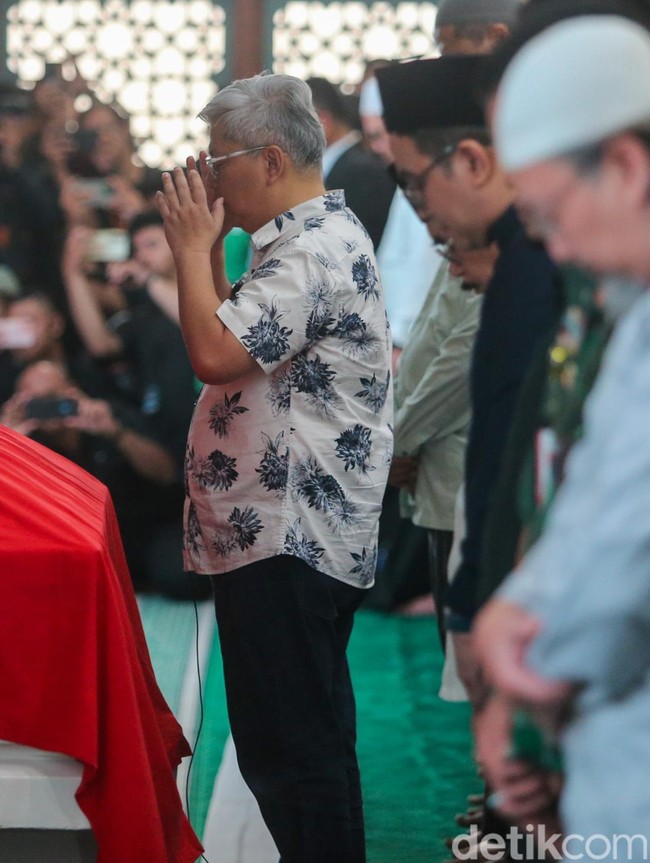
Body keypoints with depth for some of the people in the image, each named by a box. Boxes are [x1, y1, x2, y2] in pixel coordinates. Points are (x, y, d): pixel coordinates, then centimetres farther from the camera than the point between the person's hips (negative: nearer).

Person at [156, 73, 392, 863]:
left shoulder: (313, 254, -17)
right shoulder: (316, 237, 18)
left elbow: (216, 353, -27)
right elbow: (243, 341, 21)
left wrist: (191, 248, -13)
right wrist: (211, 249, 12)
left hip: (287, 542, -11)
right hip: (289, 532, 11)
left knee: (288, 749, -7)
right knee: (308, 743, 18)